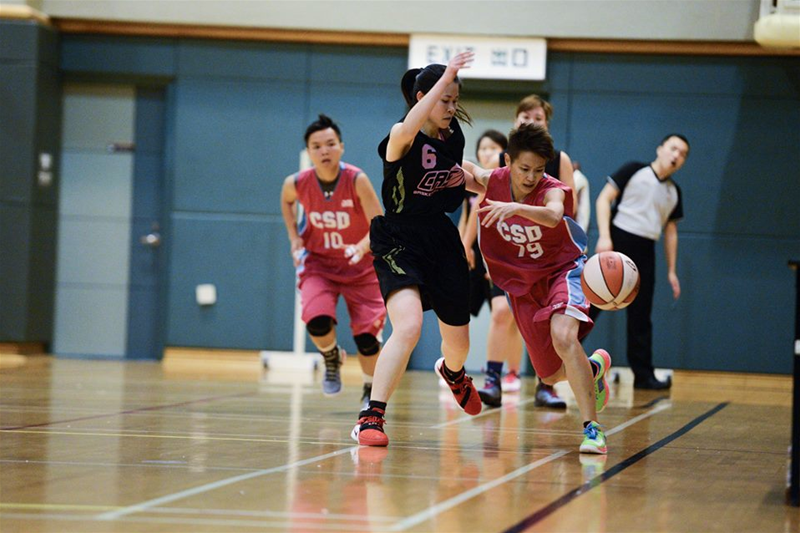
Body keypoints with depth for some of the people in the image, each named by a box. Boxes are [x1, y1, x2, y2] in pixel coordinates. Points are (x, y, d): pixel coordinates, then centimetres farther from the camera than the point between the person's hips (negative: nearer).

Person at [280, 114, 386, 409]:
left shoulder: (357, 180, -24)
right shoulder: (297, 183, -15)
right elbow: (286, 200, 12)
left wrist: (361, 247, -45)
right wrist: (294, 238, 1)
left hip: (360, 267, -1)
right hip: (317, 263, 1)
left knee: (367, 335, -5)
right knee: (317, 321, -23)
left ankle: (370, 392, 23)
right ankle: (332, 359, 12)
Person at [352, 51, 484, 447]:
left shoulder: (453, 139, 3)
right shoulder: (401, 138, -15)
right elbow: (411, 128, -42)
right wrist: (446, 77, -47)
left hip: (442, 243, 6)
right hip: (400, 244, -6)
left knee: (458, 339, 18)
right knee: (408, 327, -29)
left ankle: (452, 372, 57)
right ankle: (371, 417, -22)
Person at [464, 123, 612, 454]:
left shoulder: (551, 190, -25)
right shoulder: (494, 182, -12)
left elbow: (553, 216, -50)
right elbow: (467, 170, 12)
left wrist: (516, 208, -67)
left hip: (563, 269, -5)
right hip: (522, 282, 5)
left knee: (563, 337, -34)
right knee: (553, 375, 9)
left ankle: (591, 428, -30)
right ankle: (595, 367, 46)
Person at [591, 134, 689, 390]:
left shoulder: (674, 192, 16)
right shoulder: (634, 171, -1)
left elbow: (670, 231, 21)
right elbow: (604, 199, -6)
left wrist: (671, 270, 17)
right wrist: (604, 236, -17)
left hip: (645, 253, 6)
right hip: (618, 242, -5)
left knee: (640, 316, 7)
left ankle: (643, 375, 11)